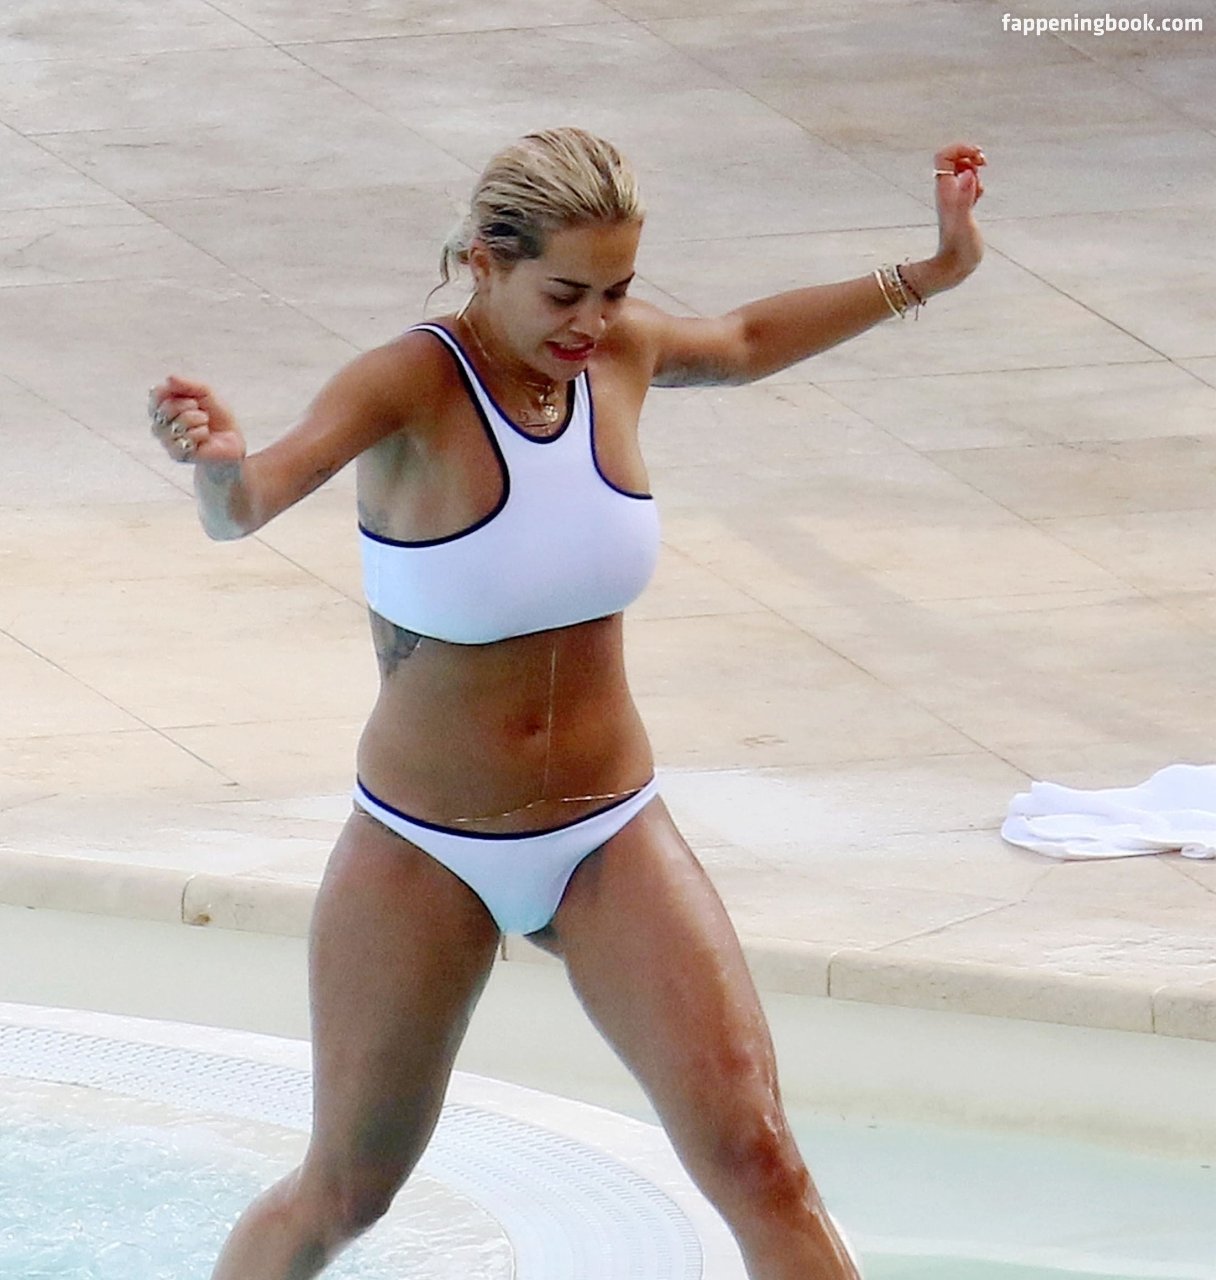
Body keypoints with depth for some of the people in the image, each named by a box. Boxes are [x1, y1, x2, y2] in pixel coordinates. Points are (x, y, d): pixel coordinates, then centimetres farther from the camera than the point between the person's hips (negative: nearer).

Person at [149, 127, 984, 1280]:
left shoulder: (619, 353, -4)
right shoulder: (410, 388, -21)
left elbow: (745, 342, 21)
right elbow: (248, 503, -39)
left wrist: (928, 276, 19)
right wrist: (218, 465, -62)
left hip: (610, 837, 3)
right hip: (423, 854, -3)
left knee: (755, 1155, -11)